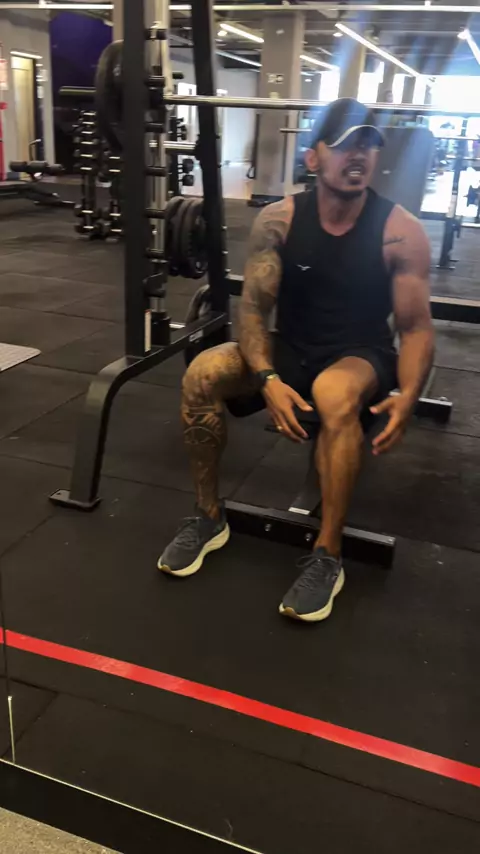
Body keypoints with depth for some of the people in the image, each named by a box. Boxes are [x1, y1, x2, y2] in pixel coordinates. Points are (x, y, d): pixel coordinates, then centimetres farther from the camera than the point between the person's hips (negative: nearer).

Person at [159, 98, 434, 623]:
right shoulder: (278, 220, -8)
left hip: (362, 359, -2)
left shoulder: (400, 231, -13)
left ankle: (327, 557, -24)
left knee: (335, 394, -39)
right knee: (201, 375, -23)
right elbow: (253, 309, -10)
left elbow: (415, 327, -10)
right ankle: (209, 518, -5)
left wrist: (407, 396, -29)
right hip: (289, 350, 3)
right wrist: (268, 379, -28)